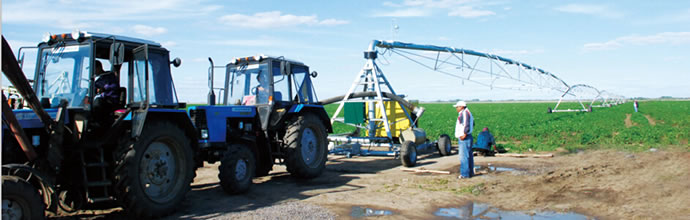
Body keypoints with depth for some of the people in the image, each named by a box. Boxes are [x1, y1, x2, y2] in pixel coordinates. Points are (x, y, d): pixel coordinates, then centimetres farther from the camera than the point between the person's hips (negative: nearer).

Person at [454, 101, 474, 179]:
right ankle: (470, 172, 23)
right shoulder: (467, 113, 18)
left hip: (464, 138, -11)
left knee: (464, 156, -9)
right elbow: (472, 123, 26)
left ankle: (465, 174, -8)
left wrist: (464, 134, -24)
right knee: (468, 155, 15)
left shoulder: (464, 112, -14)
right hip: (463, 138, 11)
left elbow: (467, 124, -25)